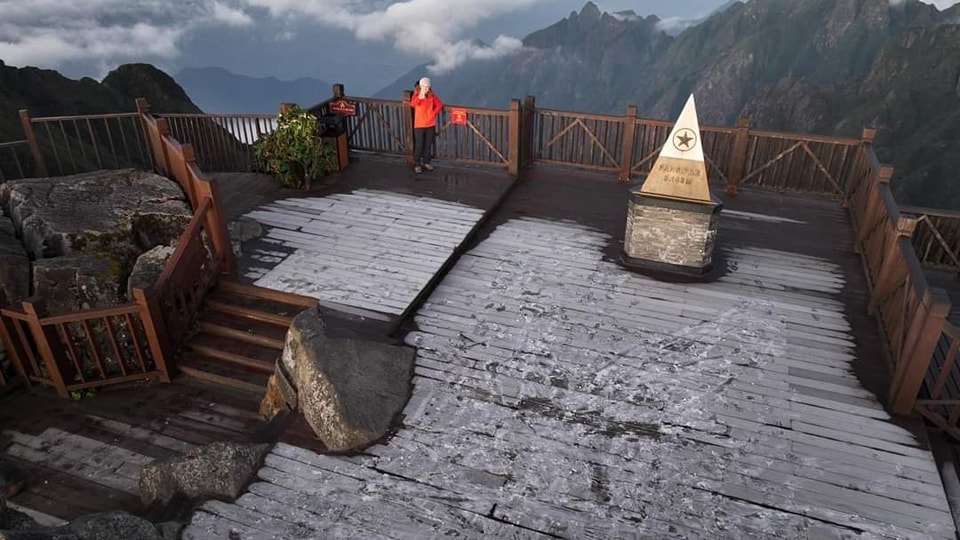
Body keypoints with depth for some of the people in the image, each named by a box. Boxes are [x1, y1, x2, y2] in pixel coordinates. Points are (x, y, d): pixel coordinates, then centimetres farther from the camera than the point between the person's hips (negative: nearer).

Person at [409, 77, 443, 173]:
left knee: (428, 144, 13)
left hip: (431, 124, 3)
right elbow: (412, 104, -30)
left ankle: (426, 162, 27)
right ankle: (417, 164, 10)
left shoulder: (432, 95, 0)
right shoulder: (416, 94, -10)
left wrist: (434, 113, -4)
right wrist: (420, 96, -45)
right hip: (419, 124, -3)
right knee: (419, 145, 0)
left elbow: (439, 105, 8)